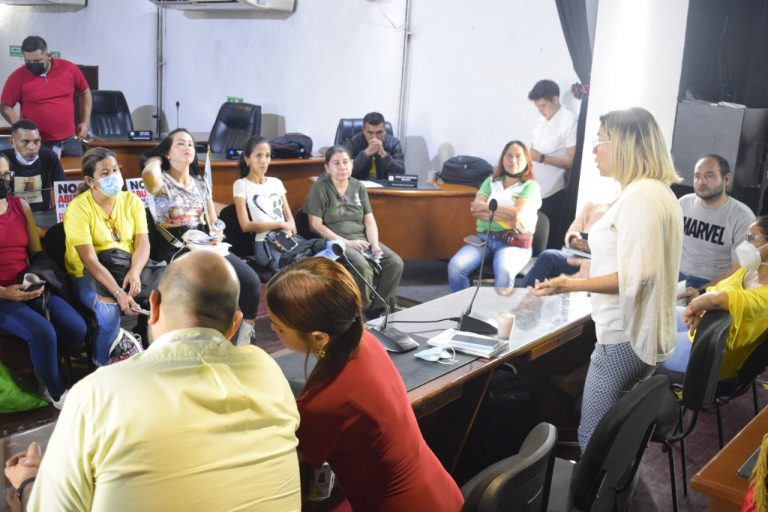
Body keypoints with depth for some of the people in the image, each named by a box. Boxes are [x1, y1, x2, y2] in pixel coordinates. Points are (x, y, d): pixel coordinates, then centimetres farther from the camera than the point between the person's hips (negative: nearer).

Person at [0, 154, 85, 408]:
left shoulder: (21, 206, 9)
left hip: (28, 287, 5)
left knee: (76, 328, -15)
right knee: (42, 332, -28)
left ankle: (42, 363, 15)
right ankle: (55, 391, -3)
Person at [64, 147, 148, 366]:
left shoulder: (131, 200, 4)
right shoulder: (78, 207, -11)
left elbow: (143, 243, -4)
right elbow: (89, 260, -19)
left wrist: (135, 271, -25)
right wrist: (118, 293, -29)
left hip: (128, 270, 4)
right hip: (88, 275, -4)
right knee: (109, 313, -33)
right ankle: (103, 368, -7)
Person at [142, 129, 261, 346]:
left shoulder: (200, 183, 16)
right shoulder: (161, 181, 0)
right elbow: (149, 174, -27)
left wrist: (217, 232, -3)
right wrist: (156, 160, -4)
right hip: (174, 249, -5)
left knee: (251, 280, -18)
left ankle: (246, 335, 1)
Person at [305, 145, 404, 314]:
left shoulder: (359, 187, 14)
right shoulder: (320, 188, -1)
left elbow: (369, 221, 12)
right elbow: (316, 225, -8)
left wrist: (375, 243, -8)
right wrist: (347, 242, -15)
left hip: (361, 239, 5)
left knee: (395, 263, -17)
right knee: (362, 266, -33)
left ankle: (378, 308, -3)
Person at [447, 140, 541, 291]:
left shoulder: (530, 186, 6)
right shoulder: (491, 181, 17)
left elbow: (517, 214, -11)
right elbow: (475, 208, 1)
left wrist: (485, 207, -2)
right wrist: (506, 215, -12)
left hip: (514, 243, -3)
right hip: (484, 238, 3)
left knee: (504, 272, -37)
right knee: (455, 266, -25)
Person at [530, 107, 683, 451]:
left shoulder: (640, 195, -19)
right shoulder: (656, 191, 15)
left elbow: (635, 276, -25)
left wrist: (571, 285, -33)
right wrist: (593, 261, 34)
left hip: (625, 336, -11)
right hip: (640, 332, 11)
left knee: (594, 438, -2)